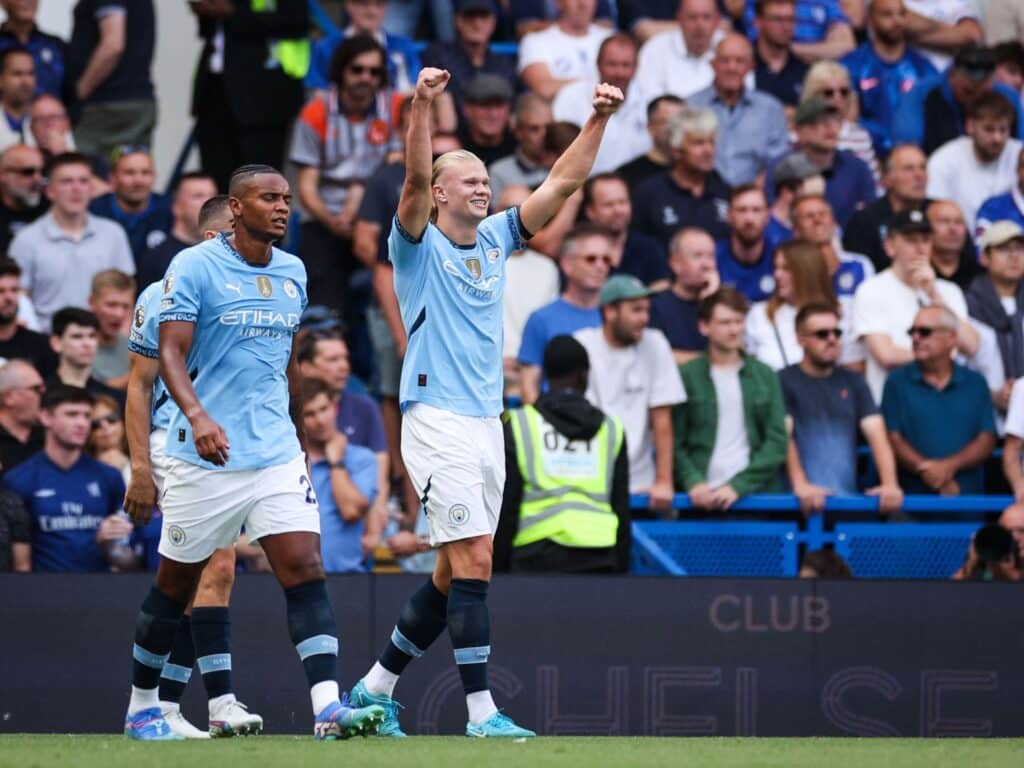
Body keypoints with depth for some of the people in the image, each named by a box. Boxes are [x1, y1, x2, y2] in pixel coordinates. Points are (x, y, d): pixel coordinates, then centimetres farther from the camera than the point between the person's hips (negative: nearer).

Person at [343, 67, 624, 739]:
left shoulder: (495, 240, 14)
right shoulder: (420, 245, -2)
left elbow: (563, 183, 12)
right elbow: (415, 178, -20)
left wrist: (599, 119, 2)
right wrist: (422, 104, -32)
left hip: (486, 424, 7)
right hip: (438, 423, -7)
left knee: (453, 576, 9)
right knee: (474, 563, -14)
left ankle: (376, 689, 20)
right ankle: (481, 712, -14)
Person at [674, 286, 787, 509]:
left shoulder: (765, 376, 11)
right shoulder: (686, 376, 7)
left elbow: (777, 442, 4)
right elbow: (675, 443, 4)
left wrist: (738, 485, -9)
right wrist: (693, 482, -14)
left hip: (754, 493, 1)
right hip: (703, 498, -1)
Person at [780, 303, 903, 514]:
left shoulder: (853, 382, 17)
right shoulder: (785, 382, 6)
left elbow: (876, 433, 7)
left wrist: (890, 484, -11)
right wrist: (800, 485, -24)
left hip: (848, 495, 4)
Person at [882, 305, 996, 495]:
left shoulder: (975, 384, 14)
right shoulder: (897, 382, 10)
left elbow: (987, 441, 7)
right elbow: (893, 439, 2)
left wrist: (950, 466, -10)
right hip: (913, 493, -1)